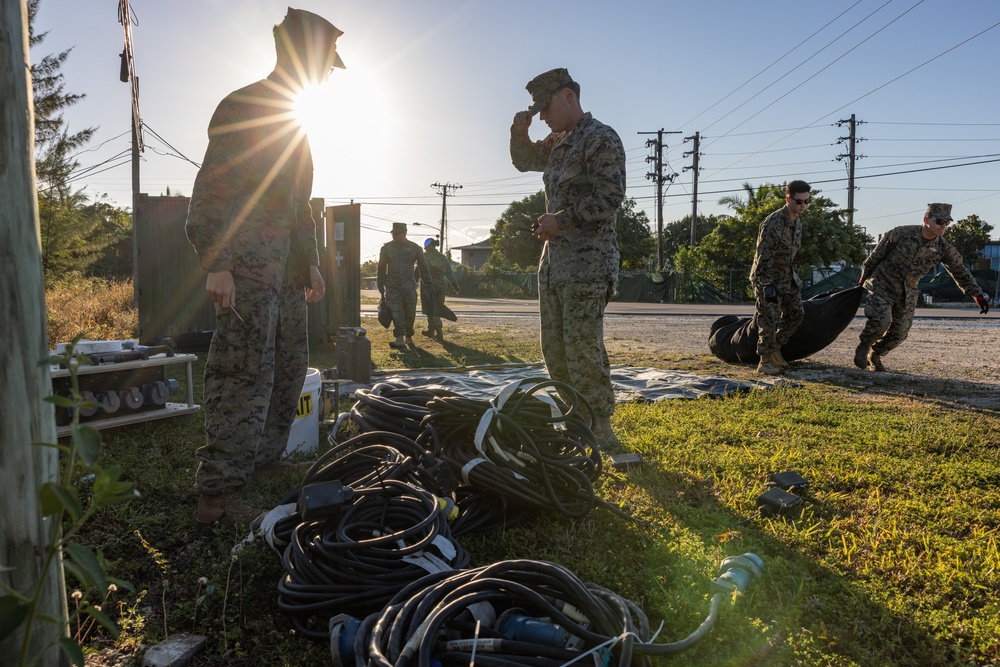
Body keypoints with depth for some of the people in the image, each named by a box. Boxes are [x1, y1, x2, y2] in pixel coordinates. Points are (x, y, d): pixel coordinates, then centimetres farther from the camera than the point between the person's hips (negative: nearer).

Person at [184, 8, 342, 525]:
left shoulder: (290, 122, 23)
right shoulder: (242, 106, -6)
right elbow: (210, 190, -14)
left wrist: (311, 263, 22)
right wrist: (216, 265, -22)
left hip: (286, 264, 10)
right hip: (247, 260, -10)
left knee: (290, 365, 12)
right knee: (248, 372, -12)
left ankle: (265, 460, 24)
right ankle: (217, 493, -6)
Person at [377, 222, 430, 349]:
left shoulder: (415, 248, 2)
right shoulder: (386, 248, 4)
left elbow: (423, 267, 8)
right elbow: (381, 268, 9)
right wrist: (381, 288, 8)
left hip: (409, 286, 0)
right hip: (392, 286, 0)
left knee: (410, 313, 4)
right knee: (396, 312, -10)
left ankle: (409, 337, 24)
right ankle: (400, 340, -13)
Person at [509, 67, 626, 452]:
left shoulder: (600, 139, -8)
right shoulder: (556, 143, 19)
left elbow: (610, 197, -18)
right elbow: (524, 160, 35)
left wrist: (560, 220, -16)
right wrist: (520, 131, 15)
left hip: (586, 265, -9)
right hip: (552, 262, 9)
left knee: (582, 350, -10)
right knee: (554, 350, 11)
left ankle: (601, 432, 0)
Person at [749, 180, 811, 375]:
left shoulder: (797, 222, 7)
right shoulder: (773, 223, -22)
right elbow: (763, 256, -25)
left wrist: (794, 277, 20)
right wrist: (767, 284, -29)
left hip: (787, 277, 9)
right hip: (768, 278, -9)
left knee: (795, 314, 11)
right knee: (769, 319, -7)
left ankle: (775, 349, 25)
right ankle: (765, 361, 1)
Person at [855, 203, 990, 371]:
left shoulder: (944, 248, -7)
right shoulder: (900, 234, -16)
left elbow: (959, 271, 4)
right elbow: (877, 255, -4)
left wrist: (977, 294, 1)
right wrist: (864, 277, 6)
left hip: (907, 294, 4)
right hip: (881, 285, -4)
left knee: (899, 333, 1)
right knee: (881, 320, -24)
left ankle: (875, 355, 26)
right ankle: (863, 347, 4)